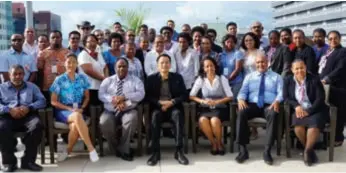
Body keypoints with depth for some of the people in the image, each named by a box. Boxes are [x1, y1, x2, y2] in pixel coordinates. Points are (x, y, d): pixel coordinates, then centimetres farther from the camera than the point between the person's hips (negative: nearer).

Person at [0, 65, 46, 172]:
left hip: (27, 116, 1)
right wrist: (9, 110, -14)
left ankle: (28, 160, -23)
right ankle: (9, 162, -21)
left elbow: (42, 101, 10)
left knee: (37, 125, -33)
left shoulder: (32, 86, 25)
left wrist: (29, 107, -9)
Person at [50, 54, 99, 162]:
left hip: (78, 110, 2)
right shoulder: (59, 80, 1)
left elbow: (87, 97, 14)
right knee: (77, 117, -37)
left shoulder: (82, 78, 8)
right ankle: (91, 148, -33)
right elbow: (53, 101, 0)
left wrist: (82, 108, -6)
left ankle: (68, 150, -8)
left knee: (75, 126, -34)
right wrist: (69, 109, -13)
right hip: (63, 111, -2)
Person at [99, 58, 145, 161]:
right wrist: (114, 100, -17)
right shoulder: (107, 81, 15)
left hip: (128, 111, -1)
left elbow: (141, 94, -5)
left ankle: (123, 149, -15)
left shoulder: (135, 80, 11)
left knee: (131, 120, -34)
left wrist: (124, 97, -17)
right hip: (110, 111, 1)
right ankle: (114, 148, -5)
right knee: (104, 122, -30)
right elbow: (101, 95, 0)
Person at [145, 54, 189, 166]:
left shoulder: (178, 77, 10)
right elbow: (147, 96, 1)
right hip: (158, 107, 0)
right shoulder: (151, 78, 9)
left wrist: (172, 102, -15)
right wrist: (160, 103, -17)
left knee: (178, 114, -34)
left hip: (173, 107, 0)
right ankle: (155, 152, -33)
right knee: (155, 115, -34)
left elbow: (184, 95, 3)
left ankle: (179, 151, -34)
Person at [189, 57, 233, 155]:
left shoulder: (222, 79, 2)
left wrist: (216, 102, -17)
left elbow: (230, 96, -3)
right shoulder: (200, 79, 5)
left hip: (220, 108, -1)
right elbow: (191, 96, 0)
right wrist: (202, 101, -17)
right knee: (202, 120, -33)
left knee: (215, 120, -35)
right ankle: (213, 143, -10)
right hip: (205, 109, 1)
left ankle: (220, 143, -7)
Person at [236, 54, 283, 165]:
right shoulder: (249, 77, 21)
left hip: (269, 105, -1)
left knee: (273, 114, -37)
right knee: (241, 112, -32)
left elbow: (281, 92, 2)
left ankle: (267, 151, -33)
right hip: (252, 104, 2)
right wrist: (241, 99, -15)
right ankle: (243, 150, -29)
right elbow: (243, 91, 10)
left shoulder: (276, 77, 16)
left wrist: (277, 101, -21)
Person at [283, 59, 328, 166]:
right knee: (298, 125, -30)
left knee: (314, 124, -32)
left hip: (315, 110, -1)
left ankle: (307, 151, -12)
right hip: (298, 110, 1)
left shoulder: (314, 79, 0)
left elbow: (320, 98, -5)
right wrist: (296, 106, -15)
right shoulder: (288, 80, 8)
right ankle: (310, 150, -10)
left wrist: (309, 111, -16)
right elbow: (286, 97, 4)